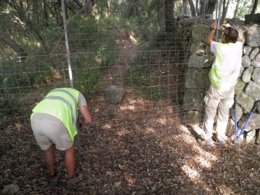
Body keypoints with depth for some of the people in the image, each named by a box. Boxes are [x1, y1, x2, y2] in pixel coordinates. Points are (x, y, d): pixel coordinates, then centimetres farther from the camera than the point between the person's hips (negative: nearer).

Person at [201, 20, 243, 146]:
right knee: (224, 114, 18)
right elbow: (239, 39, 24)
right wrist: (229, 29, 31)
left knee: (210, 113, 10)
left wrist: (213, 29, 20)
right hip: (230, 88, 5)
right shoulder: (238, 46, -3)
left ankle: (208, 137, 21)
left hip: (217, 88, -5)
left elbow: (208, 41, 5)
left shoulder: (220, 47, -16)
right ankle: (221, 137, 31)